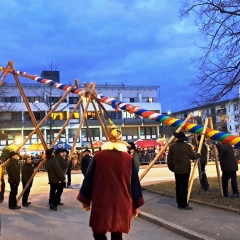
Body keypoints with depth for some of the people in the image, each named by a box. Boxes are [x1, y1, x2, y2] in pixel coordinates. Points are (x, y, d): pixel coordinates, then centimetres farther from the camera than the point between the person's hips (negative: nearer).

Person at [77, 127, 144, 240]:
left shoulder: (98, 157, -5)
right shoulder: (129, 158, -2)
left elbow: (88, 179, 1)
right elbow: (135, 183, 2)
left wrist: (85, 200, 13)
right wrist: (136, 205, 12)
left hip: (101, 203, -1)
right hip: (122, 204, 2)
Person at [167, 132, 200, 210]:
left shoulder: (172, 146, 2)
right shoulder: (187, 146, -9)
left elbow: (169, 159, 4)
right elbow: (193, 156, 0)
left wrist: (171, 168, 16)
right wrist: (198, 155, 21)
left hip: (176, 169, 5)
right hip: (185, 169, -5)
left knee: (178, 186, 12)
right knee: (183, 187, -4)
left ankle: (179, 203, 19)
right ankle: (183, 205, -3)